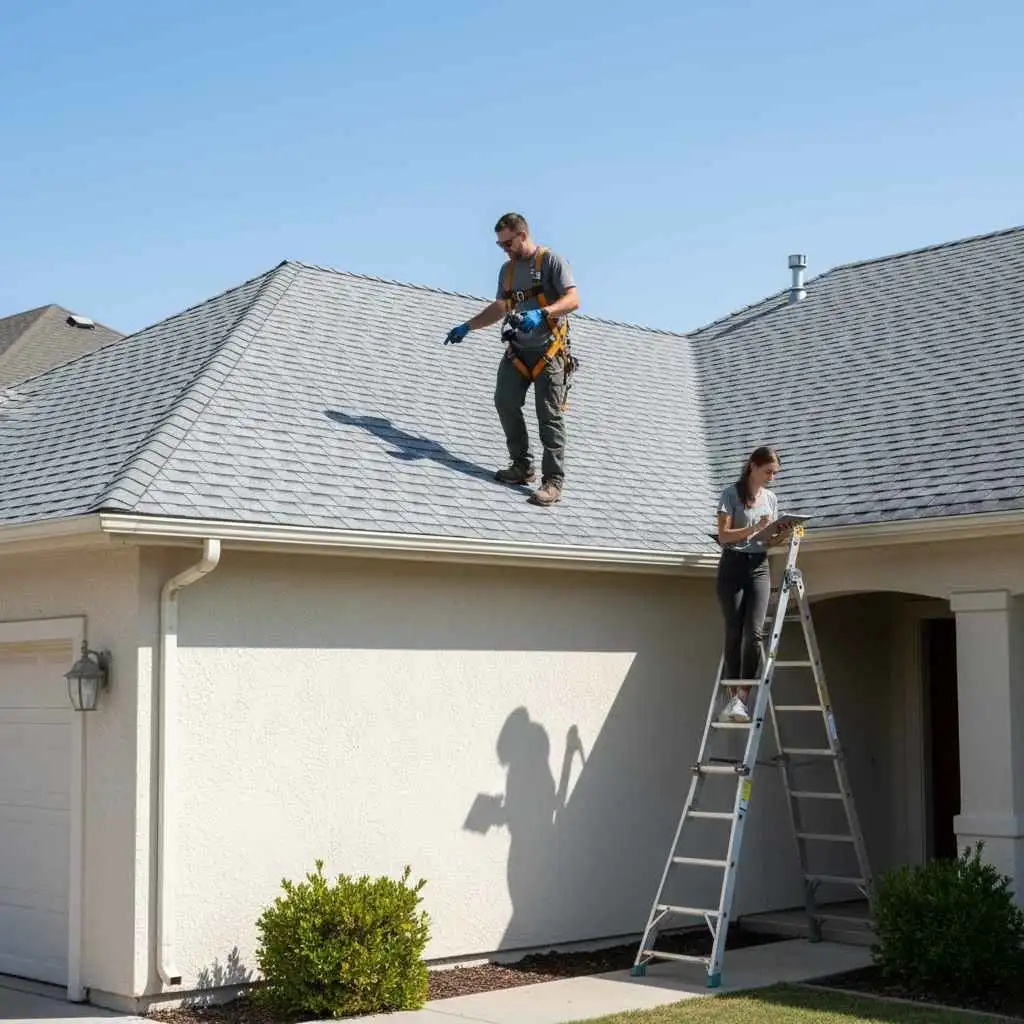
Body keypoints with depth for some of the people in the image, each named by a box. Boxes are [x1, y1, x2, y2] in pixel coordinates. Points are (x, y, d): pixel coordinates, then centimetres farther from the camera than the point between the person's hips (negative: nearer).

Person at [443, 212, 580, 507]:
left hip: (548, 351, -7)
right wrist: (467, 327, 18)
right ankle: (522, 466, 7)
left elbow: (573, 300, -16)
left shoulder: (551, 261, -5)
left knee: (549, 415, -9)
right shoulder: (507, 269, 17)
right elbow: (498, 308, 27)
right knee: (505, 402, -5)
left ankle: (553, 481, -9)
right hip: (518, 350, 7)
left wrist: (541, 314, -31)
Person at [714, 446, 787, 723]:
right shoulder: (732, 494, -1)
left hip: (759, 567, 3)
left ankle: (742, 698, -13)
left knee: (753, 632, -12)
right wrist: (755, 527, -19)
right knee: (734, 634, -4)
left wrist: (781, 535, -4)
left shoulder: (771, 499, 15)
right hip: (733, 566, -3)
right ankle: (734, 697, 2)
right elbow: (723, 535, -8)